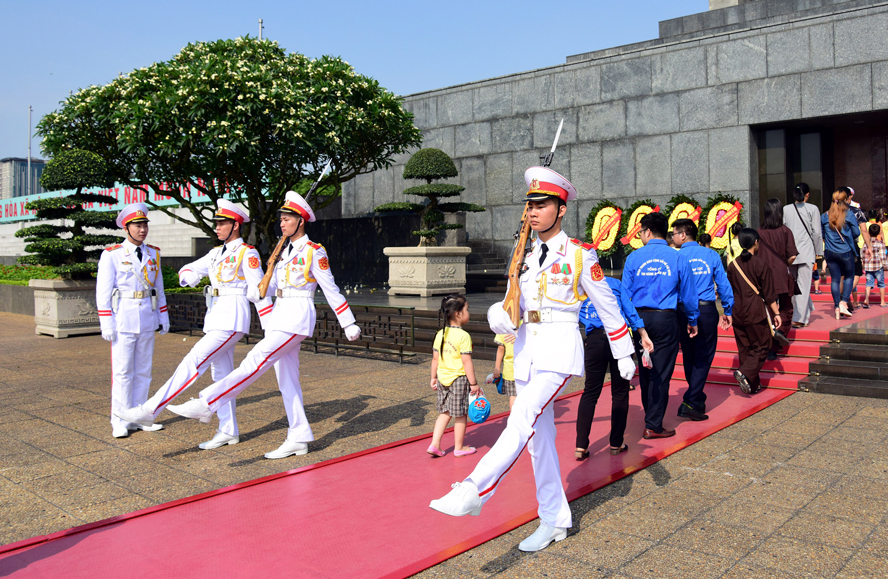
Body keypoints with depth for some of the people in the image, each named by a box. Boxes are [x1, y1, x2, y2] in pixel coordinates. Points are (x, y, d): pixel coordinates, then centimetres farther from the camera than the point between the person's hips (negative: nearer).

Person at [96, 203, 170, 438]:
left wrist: (163, 317, 13)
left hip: (147, 321, 5)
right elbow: (103, 291, -6)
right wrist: (106, 323, -11)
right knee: (122, 373, -1)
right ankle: (120, 423, 8)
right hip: (123, 321, -4)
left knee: (143, 372, 10)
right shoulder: (111, 255, -4)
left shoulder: (153, 254, 10)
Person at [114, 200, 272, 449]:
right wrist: (189, 276, -6)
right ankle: (229, 432, 17)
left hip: (232, 319, -9)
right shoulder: (217, 253, 16)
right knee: (221, 374, 10)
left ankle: (150, 409, -14)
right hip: (216, 318, 9)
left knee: (194, 362, -15)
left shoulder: (247, 254, -7)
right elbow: (188, 269, 20)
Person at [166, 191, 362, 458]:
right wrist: (256, 291, -6)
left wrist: (349, 324, -5)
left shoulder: (314, 252, -6)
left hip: (297, 318, -9)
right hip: (279, 316, 9)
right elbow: (272, 286, 16)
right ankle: (299, 439, 13)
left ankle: (206, 404, -19)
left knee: (255, 362, -16)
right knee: (286, 378, 8)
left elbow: (331, 290, -6)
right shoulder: (285, 251, 17)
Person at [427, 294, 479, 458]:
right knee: (460, 415, 8)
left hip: (443, 378, 6)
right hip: (459, 379, -6)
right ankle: (459, 448, 19)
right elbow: (466, 361, -18)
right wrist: (473, 383, -12)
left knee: (445, 412, 17)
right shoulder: (463, 336, -17)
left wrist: (433, 377, 18)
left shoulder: (440, 334, 3)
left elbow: (435, 358, 8)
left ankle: (434, 444, 12)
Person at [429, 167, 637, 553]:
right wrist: (499, 314, -11)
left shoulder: (579, 255, -4)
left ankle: (474, 492, -32)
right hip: (527, 349, 6)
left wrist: (624, 356, 7)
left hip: (560, 347, -6)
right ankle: (555, 521, 20)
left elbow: (607, 306, 3)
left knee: (522, 420, -25)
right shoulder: (525, 256, 11)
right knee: (539, 438, 9)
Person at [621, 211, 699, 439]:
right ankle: (653, 425, 2)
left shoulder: (634, 258, 0)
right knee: (661, 373, 2)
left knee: (645, 371, 16)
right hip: (666, 319, -2)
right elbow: (689, 293, 3)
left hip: (640, 318, 2)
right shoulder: (677, 258, -2)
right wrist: (693, 321, 16)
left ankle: (650, 416, 31)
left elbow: (625, 292, 2)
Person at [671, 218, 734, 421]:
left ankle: (698, 400, 26)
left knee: (689, 357, 15)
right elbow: (723, 284, 5)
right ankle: (691, 402, -6)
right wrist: (727, 311, 14)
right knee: (703, 357, 3)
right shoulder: (711, 255, 4)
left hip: (684, 311, 0)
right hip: (707, 310, 0)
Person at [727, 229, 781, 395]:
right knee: (762, 347, 6)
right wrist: (776, 313, 0)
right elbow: (769, 293, -7)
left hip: (737, 312, 5)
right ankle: (745, 373, -15)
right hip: (755, 312, -5)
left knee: (744, 349, 12)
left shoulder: (733, 265, 4)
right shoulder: (761, 264, -9)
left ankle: (753, 385, 17)